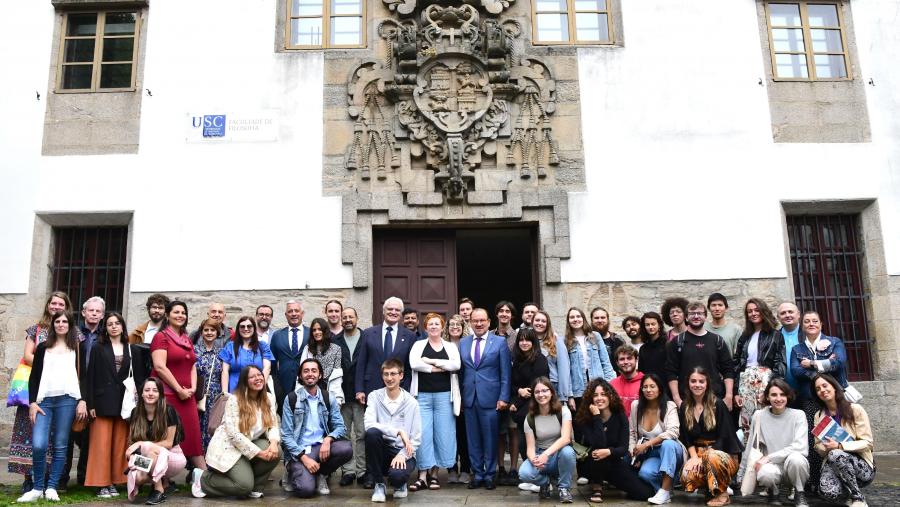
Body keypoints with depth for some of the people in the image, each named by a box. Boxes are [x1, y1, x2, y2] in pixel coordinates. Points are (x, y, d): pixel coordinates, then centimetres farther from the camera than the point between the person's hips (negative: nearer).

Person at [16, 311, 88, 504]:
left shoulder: (79, 347, 11)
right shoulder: (42, 347, 16)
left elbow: (84, 375, 6)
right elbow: (34, 377, 12)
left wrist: (82, 401, -3)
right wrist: (32, 402, 1)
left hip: (67, 399, -1)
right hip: (43, 400, 1)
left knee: (60, 446, -1)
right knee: (38, 445, -12)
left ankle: (52, 488, 8)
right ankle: (37, 488, 3)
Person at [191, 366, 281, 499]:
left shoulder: (269, 398, 1)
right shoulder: (234, 400, -17)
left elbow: (273, 425, 0)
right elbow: (233, 433, -23)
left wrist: (273, 442, -24)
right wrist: (259, 453, -25)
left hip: (251, 444, 6)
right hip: (228, 446, -6)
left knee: (275, 453, -23)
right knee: (244, 485, -22)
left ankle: (254, 486, 2)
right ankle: (203, 479, 3)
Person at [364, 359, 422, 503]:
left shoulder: (411, 403, -2)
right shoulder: (375, 396, -2)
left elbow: (416, 439, -1)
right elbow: (369, 424, -19)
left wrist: (402, 455, -19)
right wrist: (398, 431, -28)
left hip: (403, 453, -1)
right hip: (381, 450, 1)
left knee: (397, 475, -34)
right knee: (372, 432, -30)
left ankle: (400, 484, 10)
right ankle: (379, 484, -10)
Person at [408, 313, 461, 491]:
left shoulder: (451, 347, 11)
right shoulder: (418, 345, 9)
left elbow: (456, 365, -8)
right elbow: (414, 363, -11)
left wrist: (431, 361, -11)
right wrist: (441, 367, -10)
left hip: (444, 396, 1)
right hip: (422, 395, -1)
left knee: (443, 434, 1)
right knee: (423, 434, -5)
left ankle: (434, 474, 13)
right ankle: (423, 476, 2)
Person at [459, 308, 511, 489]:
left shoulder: (500, 342, 0)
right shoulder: (463, 343, 9)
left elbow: (505, 373, -2)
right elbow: (460, 371, 10)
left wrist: (504, 397, -8)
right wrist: (459, 397, 5)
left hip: (490, 398, -3)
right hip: (469, 398, 3)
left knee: (490, 438, 3)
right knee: (473, 438, 8)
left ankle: (489, 475, 17)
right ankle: (477, 474, 19)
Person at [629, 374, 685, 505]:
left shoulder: (669, 406, -13)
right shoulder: (636, 405, -1)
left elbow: (673, 432, -28)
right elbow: (632, 433, 6)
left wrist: (647, 444, -30)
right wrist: (634, 454, -8)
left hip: (670, 451, -2)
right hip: (650, 455, 2)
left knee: (667, 444, -38)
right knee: (644, 473, -32)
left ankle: (664, 491, -31)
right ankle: (667, 485, 0)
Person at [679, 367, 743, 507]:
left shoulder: (718, 405, -9)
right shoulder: (684, 408, 5)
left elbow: (723, 437, -13)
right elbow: (686, 438, 6)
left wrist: (703, 457, -21)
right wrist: (694, 457, -12)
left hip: (723, 453, -3)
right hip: (698, 453, 3)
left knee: (711, 457, -39)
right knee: (686, 476, -28)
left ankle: (722, 494, -12)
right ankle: (710, 488, 5)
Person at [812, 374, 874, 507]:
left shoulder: (855, 409, -4)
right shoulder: (819, 416, 9)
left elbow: (867, 442, -9)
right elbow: (819, 447, 9)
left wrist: (840, 446, -23)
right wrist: (826, 447, -15)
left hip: (861, 463, -2)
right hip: (832, 463, 2)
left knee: (835, 455, -37)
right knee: (828, 492, -32)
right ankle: (849, 491, 4)